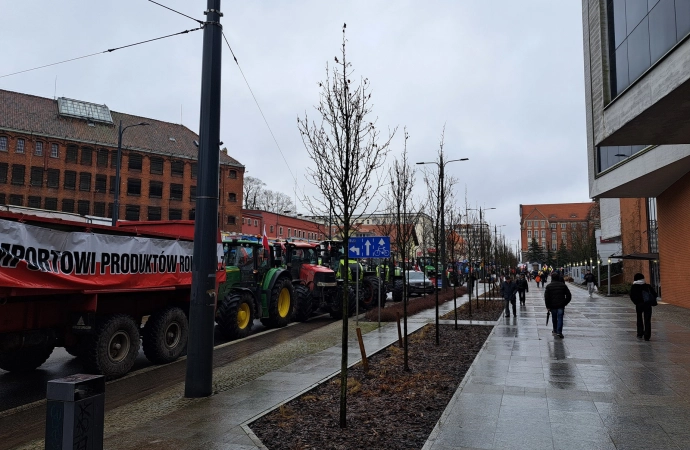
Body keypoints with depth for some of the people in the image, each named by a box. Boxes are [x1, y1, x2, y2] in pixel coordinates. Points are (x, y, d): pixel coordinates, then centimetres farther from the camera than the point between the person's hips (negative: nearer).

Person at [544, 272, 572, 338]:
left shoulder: (549, 286, -3)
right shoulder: (563, 285, 4)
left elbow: (546, 297, -7)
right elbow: (569, 295, 6)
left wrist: (548, 306, 0)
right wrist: (565, 303, 14)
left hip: (552, 305, 0)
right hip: (561, 305, 0)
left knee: (554, 318, 15)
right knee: (560, 318, -1)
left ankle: (555, 331, 26)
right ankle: (559, 332, -9)